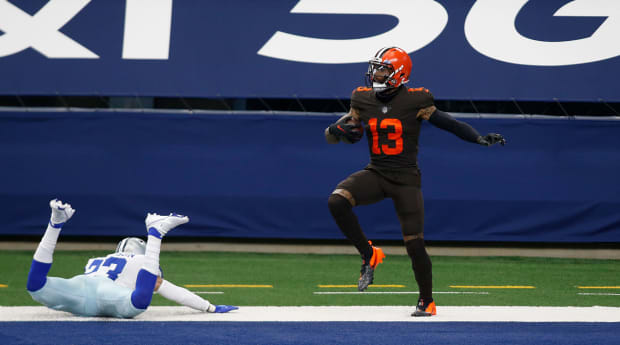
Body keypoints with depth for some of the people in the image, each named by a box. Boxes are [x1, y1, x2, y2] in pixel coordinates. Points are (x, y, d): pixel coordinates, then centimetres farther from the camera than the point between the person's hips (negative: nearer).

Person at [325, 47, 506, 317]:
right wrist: (337, 130, -14)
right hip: (375, 173, 4)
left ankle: (427, 301, 17)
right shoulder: (363, 99, 2)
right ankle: (369, 255, -5)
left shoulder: (415, 101, -10)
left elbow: (447, 123, -9)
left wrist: (480, 138, -19)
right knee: (337, 201, -24)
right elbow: (349, 131, 10)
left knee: (414, 244, -5)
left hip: (406, 180, -4)